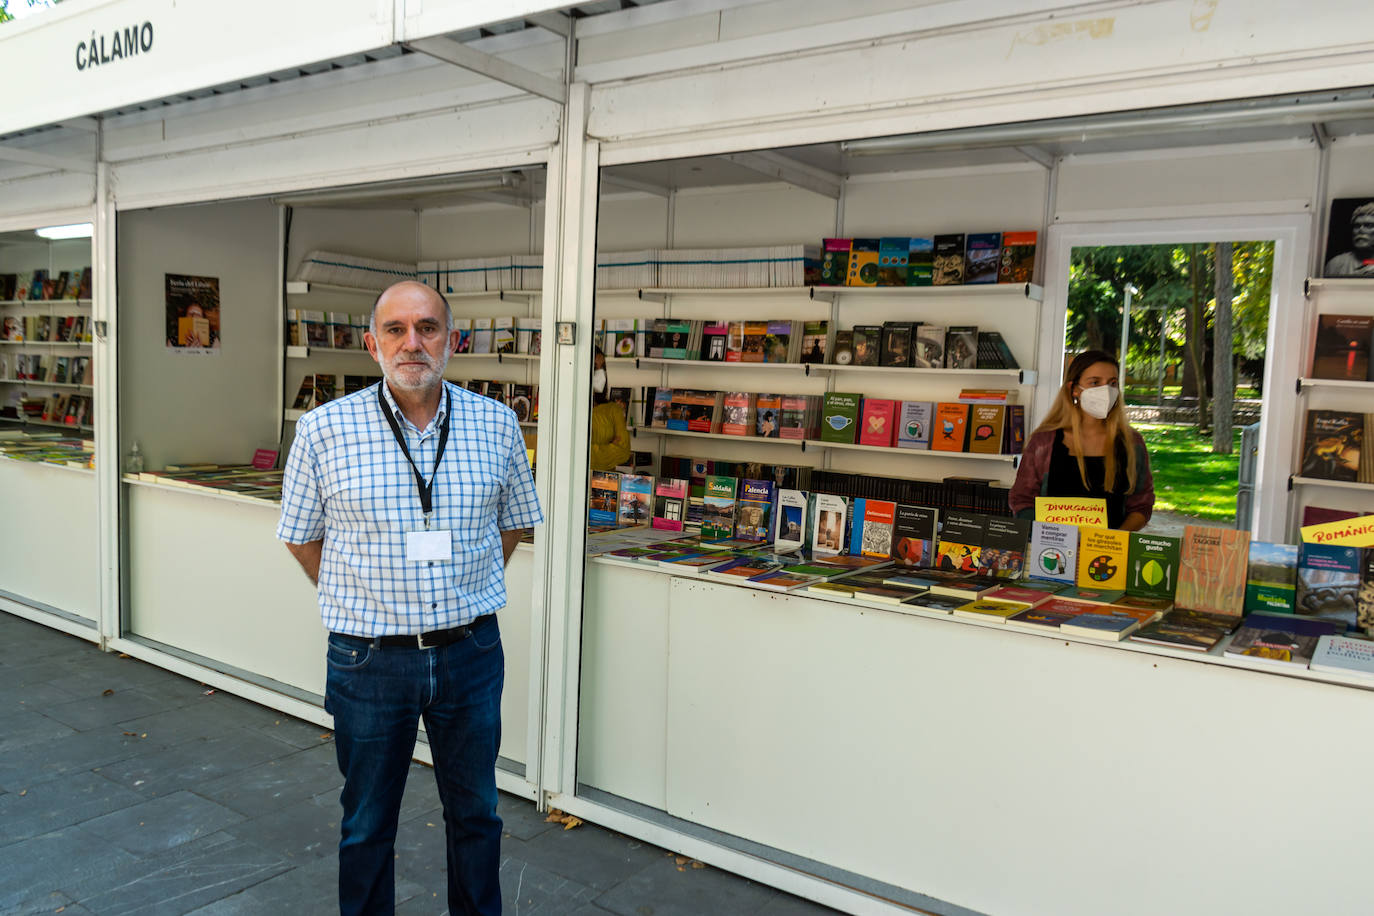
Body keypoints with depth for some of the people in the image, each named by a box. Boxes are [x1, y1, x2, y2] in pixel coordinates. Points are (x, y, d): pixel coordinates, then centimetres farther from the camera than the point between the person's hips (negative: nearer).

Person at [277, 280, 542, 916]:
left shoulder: (496, 424, -2)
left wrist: (467, 595, 10)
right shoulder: (323, 429, -7)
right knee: (367, 823, 16)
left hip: (471, 653, 2)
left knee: (476, 813, 18)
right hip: (370, 659, -1)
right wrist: (357, 601, 6)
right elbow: (301, 536, 5)